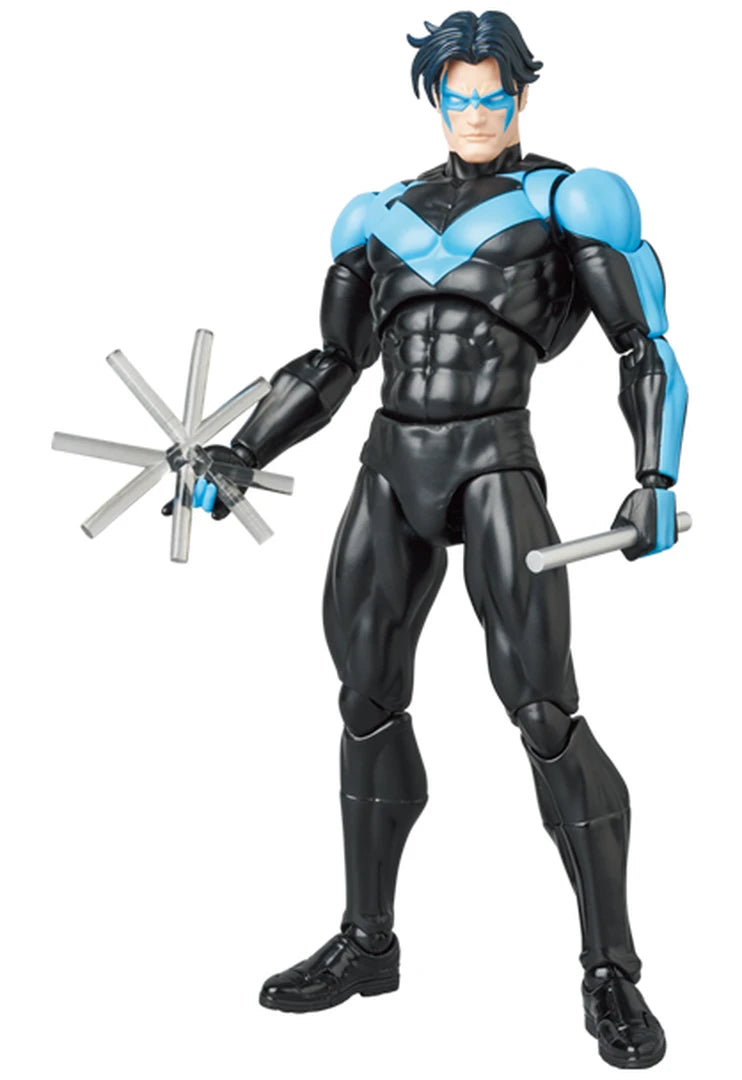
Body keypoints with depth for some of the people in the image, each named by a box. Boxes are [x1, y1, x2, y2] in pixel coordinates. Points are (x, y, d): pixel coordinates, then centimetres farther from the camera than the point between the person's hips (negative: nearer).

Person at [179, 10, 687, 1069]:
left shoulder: (567, 199, 5)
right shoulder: (382, 216, 18)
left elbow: (646, 348, 1)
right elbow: (331, 367, 22)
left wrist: (658, 482, -12)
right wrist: (238, 457, 13)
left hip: (494, 467, -5)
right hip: (391, 473, 5)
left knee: (544, 711, -13)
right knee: (367, 702, 8)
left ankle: (612, 973, -2)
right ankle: (367, 942, 23)